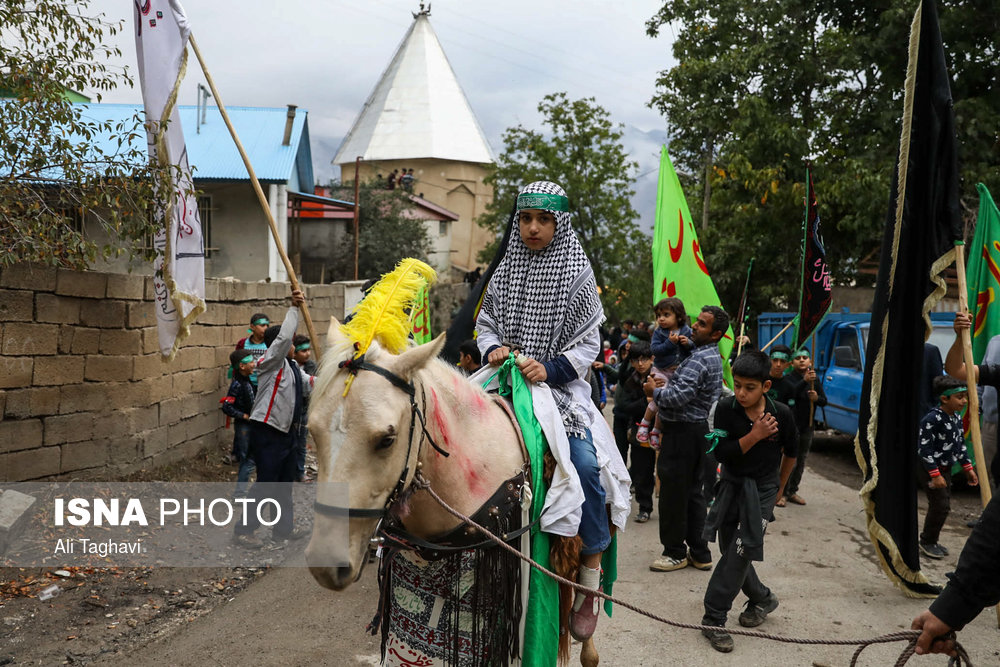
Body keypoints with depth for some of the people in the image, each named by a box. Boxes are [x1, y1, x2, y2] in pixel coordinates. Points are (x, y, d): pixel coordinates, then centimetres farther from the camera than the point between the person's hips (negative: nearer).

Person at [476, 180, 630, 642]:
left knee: (585, 465, -23)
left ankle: (590, 579, -7)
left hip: (561, 385, -3)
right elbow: (485, 323, 16)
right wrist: (493, 349, -6)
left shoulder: (577, 274, -2)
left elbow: (589, 343, -3)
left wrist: (551, 369, -19)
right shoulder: (505, 271, 9)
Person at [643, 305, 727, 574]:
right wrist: (665, 385, 8)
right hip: (697, 430, 10)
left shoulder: (699, 359, -20)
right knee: (693, 492, 15)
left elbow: (679, 397, -27)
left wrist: (655, 391, -10)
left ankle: (675, 552, 11)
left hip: (683, 431, -10)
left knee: (673, 492, 0)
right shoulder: (712, 356, 15)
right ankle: (698, 552, 22)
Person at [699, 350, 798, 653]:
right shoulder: (726, 409, -11)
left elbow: (790, 453, 6)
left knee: (739, 552, -11)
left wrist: (779, 487, 16)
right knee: (731, 551, 11)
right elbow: (721, 453, -17)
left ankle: (714, 617, -4)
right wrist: (755, 435, -26)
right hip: (732, 486, 3)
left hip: (762, 490, -3)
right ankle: (762, 598, 35)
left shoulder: (781, 414, -12)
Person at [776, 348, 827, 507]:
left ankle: (792, 491, 24)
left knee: (801, 462, 13)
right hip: (791, 425, -6)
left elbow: (824, 401, 7)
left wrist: (817, 398, -16)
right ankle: (782, 493, -3)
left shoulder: (815, 380, 9)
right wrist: (805, 381, -43)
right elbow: (793, 391, -26)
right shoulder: (788, 379, -6)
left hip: (807, 427, 6)